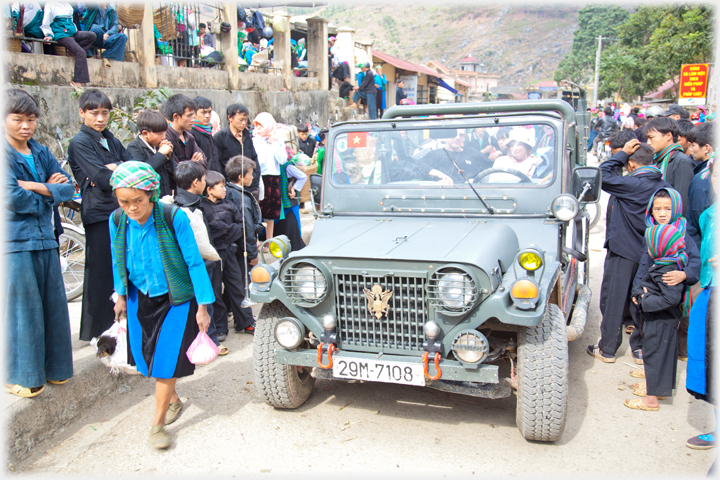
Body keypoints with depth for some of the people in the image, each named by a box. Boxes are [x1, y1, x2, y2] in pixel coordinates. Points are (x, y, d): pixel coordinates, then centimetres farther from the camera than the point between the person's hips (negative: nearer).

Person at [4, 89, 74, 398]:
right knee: (21, 308, 1)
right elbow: (13, 199, -17)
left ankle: (52, 367, 26)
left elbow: (67, 188, 5)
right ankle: (20, 376, 17)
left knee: (52, 304, 10)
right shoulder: (5, 154, -7)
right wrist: (48, 192, -4)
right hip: (15, 241, -6)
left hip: (44, 237, 6)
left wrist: (32, 187, -9)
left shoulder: (41, 152, 12)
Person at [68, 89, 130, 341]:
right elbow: (103, 179, -16)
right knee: (101, 271, -1)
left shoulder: (110, 139, 17)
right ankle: (96, 329, 12)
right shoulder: (80, 143, -5)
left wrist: (115, 170, -10)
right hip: (99, 213, -6)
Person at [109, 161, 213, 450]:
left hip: (176, 298, -4)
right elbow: (118, 260, 7)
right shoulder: (117, 220, -11)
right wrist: (121, 295, 14)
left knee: (166, 360, -4)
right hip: (140, 298, 5)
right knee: (145, 356, 12)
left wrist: (202, 306, -16)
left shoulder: (174, 218, -25)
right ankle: (173, 399, 39)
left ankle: (158, 423, 13)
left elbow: (194, 262, -18)